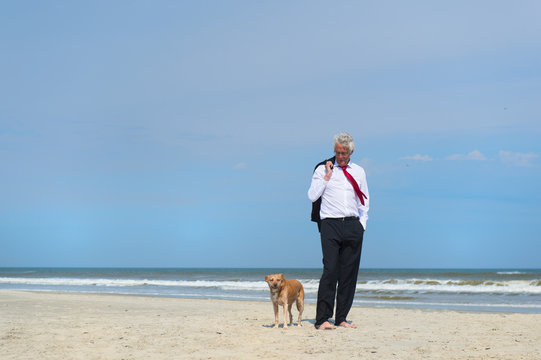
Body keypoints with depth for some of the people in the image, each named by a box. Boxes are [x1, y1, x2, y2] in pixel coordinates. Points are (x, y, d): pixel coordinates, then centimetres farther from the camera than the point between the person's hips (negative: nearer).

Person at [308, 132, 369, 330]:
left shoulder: (359, 171, 15)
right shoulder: (323, 170, 7)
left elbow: (364, 202, 20)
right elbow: (312, 196, -3)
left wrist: (362, 223, 9)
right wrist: (327, 177, -5)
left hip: (353, 225, 3)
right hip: (331, 225, -3)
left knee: (349, 273, 2)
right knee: (330, 271, -13)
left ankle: (341, 318, 10)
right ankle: (322, 319, -12)